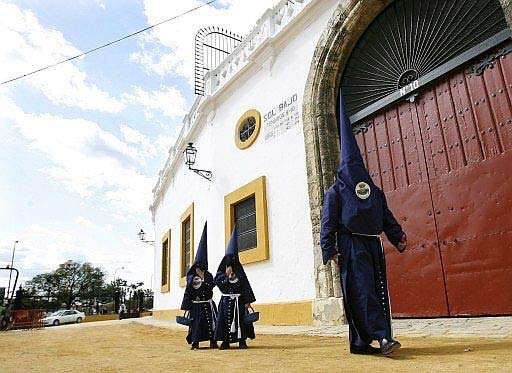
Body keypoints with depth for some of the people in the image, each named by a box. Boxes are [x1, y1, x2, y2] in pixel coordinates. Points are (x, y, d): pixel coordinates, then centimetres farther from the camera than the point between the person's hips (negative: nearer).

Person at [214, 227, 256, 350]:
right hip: (226, 300, 1)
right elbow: (217, 281, -8)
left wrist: (247, 301, -6)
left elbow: (246, 285, 0)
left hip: (239, 300, -1)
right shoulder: (222, 271, 7)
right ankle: (225, 341, 11)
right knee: (226, 320, 1)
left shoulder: (239, 270, 5)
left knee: (240, 319, -1)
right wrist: (226, 275, -15)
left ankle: (242, 341, 8)